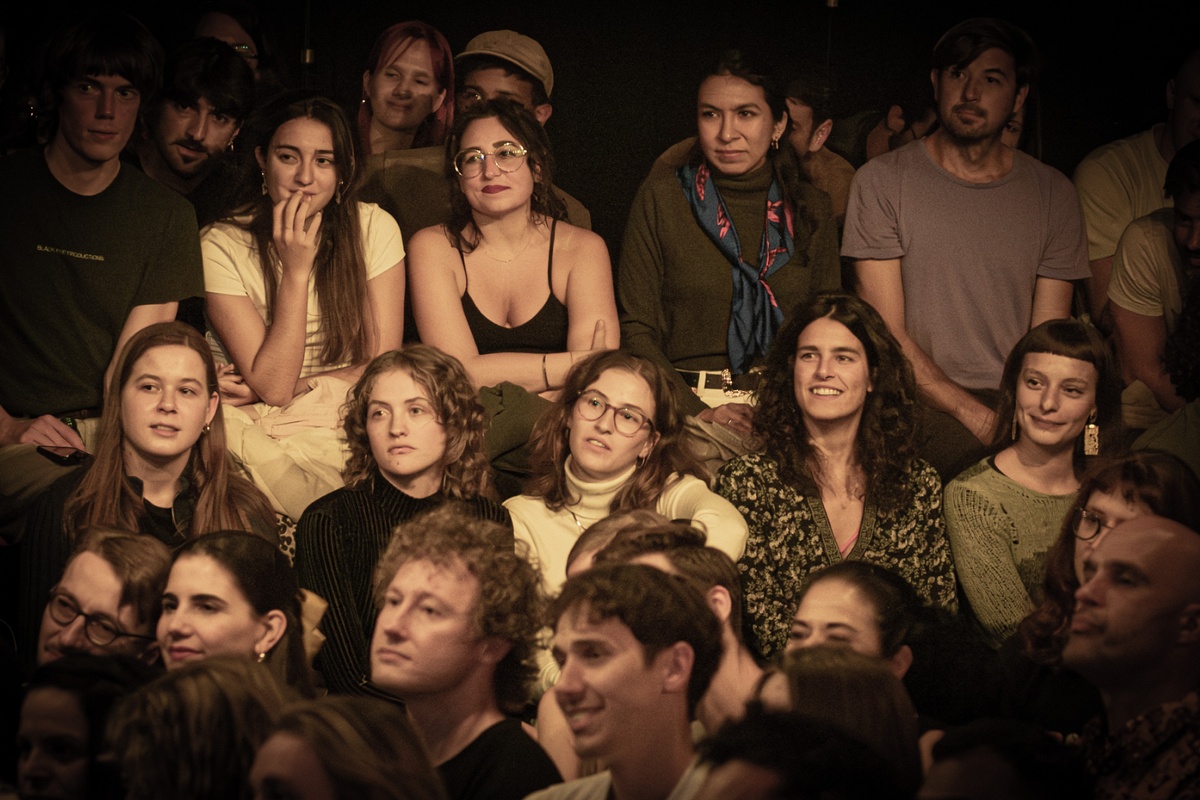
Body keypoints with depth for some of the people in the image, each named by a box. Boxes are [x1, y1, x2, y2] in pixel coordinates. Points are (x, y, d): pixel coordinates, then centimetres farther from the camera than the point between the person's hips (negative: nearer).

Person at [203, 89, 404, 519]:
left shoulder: (373, 228, -1)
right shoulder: (222, 246, -7)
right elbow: (273, 385, -12)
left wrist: (289, 388, -9)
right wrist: (296, 270, -17)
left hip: (339, 427, 2)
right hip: (251, 429, -2)